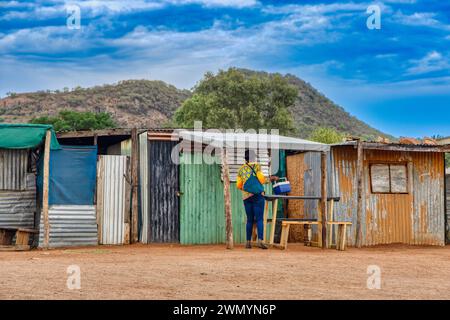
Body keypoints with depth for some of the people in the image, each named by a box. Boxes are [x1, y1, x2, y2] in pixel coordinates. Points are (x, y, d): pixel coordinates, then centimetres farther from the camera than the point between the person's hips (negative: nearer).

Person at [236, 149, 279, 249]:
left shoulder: (241, 169, 13)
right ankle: (260, 240, -19)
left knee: (249, 220, 10)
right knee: (259, 219, -7)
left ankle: (248, 242, 8)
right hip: (257, 195, -5)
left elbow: (238, 185, 13)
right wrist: (270, 179, 6)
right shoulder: (256, 166, -1)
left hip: (246, 196, 5)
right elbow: (261, 180, -9)